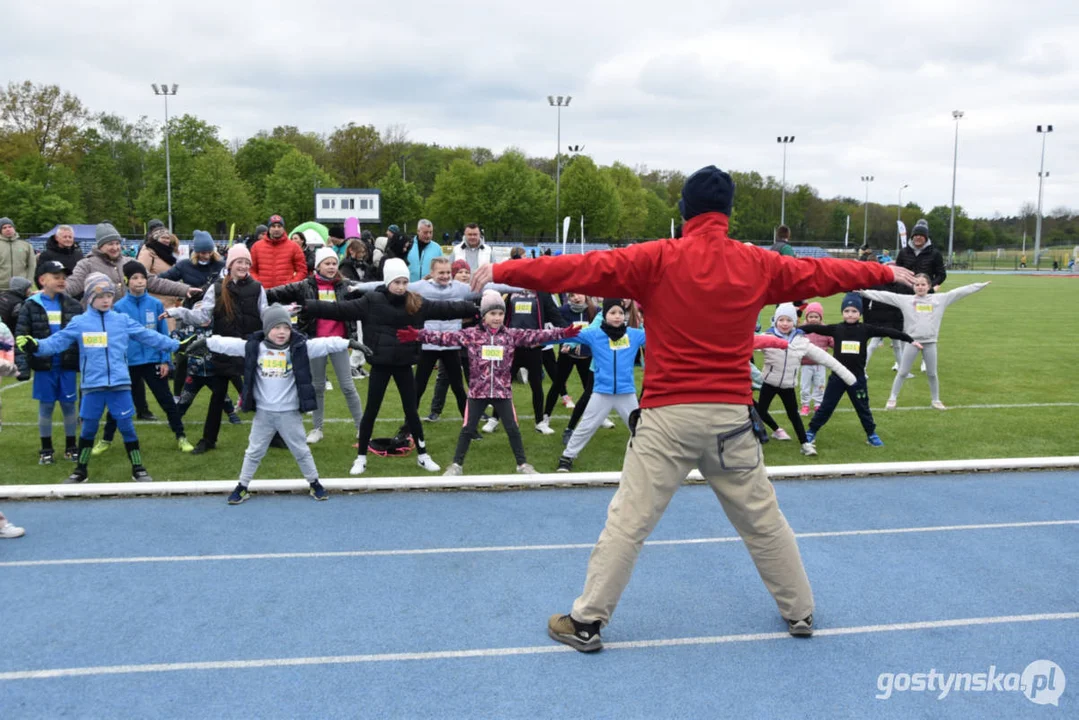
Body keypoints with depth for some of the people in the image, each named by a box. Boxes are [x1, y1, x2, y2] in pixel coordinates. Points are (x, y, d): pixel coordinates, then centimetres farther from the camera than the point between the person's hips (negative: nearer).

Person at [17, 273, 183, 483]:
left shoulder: (123, 321, 5)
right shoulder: (79, 323, 3)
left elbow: (149, 336, 7)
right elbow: (57, 341, -1)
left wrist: (175, 345, 5)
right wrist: (36, 346, -19)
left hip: (120, 383, 0)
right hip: (92, 385, 0)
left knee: (127, 426, 4)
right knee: (88, 428, 10)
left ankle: (138, 469, 15)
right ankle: (80, 470, 26)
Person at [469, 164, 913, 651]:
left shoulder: (657, 259, -5)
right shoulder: (759, 266, 5)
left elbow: (586, 269, -11)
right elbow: (823, 273, 18)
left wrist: (501, 271, -10)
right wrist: (887, 273, 35)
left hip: (669, 415, -3)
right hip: (732, 415, 3)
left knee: (628, 520, 4)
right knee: (763, 519, 18)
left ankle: (585, 622, 12)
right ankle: (800, 612, 34)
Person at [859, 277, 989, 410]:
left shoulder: (940, 299, 2)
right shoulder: (905, 300, -3)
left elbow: (959, 292, 3)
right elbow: (884, 295, -7)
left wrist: (980, 285, 2)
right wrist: (863, 292, -13)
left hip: (930, 342, 1)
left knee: (932, 374, 13)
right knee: (902, 372, 6)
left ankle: (936, 400, 29)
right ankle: (892, 398, 17)